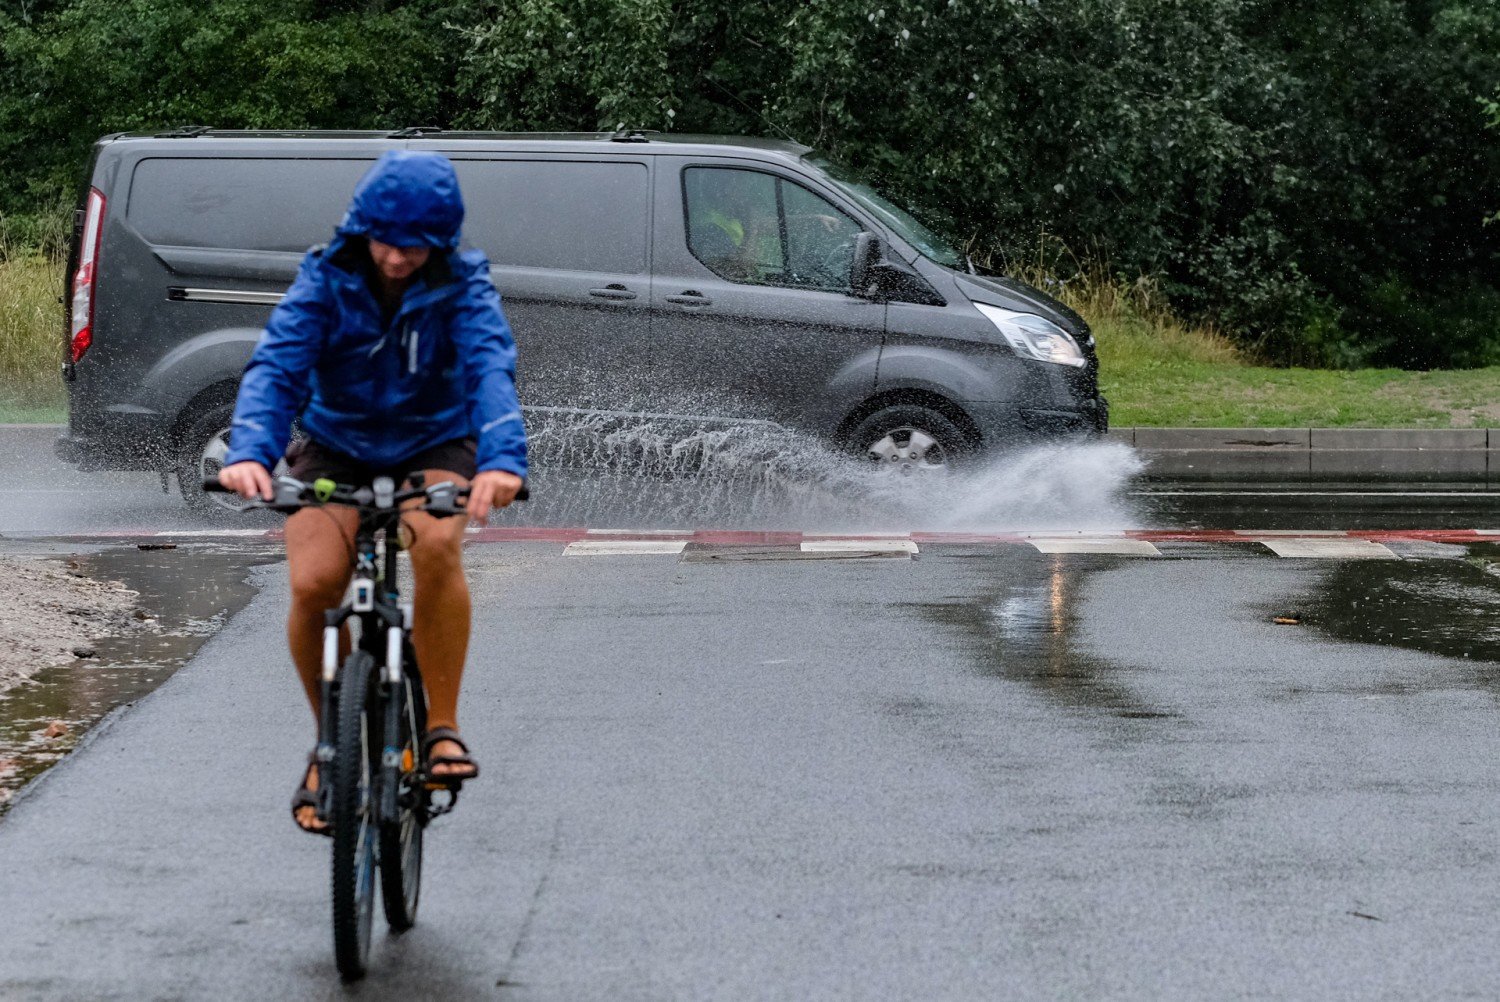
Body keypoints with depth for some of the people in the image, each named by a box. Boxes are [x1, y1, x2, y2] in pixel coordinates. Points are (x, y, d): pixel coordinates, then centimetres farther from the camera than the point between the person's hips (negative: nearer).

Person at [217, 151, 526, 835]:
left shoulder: (461, 286, -16)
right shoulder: (325, 280, -14)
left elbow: (491, 367, -32)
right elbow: (276, 366, -26)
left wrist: (502, 457, -52)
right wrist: (249, 452, -46)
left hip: (433, 449, -1)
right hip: (336, 450, 1)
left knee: (437, 546, -34)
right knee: (313, 584, -23)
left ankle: (442, 728, -20)